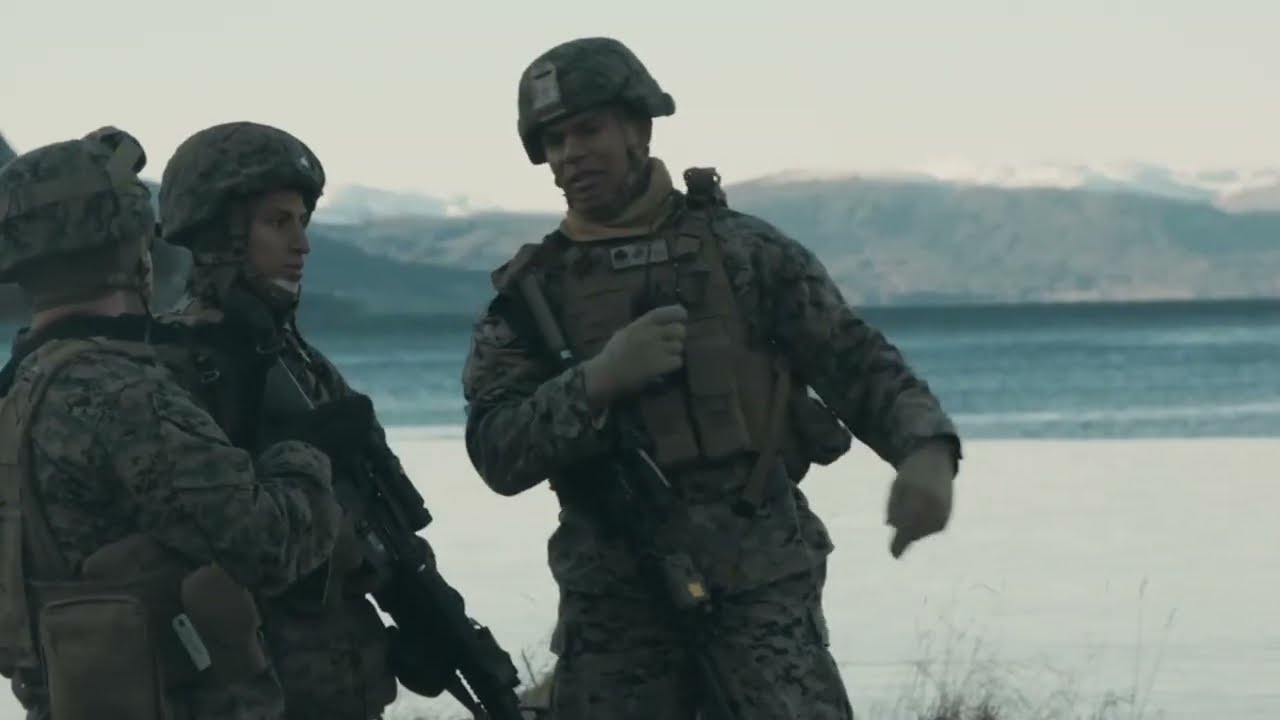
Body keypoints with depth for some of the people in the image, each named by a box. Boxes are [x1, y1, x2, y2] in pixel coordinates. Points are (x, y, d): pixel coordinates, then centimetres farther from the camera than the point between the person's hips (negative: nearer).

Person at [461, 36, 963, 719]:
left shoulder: (745, 250, 7)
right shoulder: (530, 295, 8)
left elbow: (857, 362, 3)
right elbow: (497, 455, -2)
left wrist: (926, 450, -17)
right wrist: (599, 380, -17)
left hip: (760, 591, -2)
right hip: (614, 606, 2)